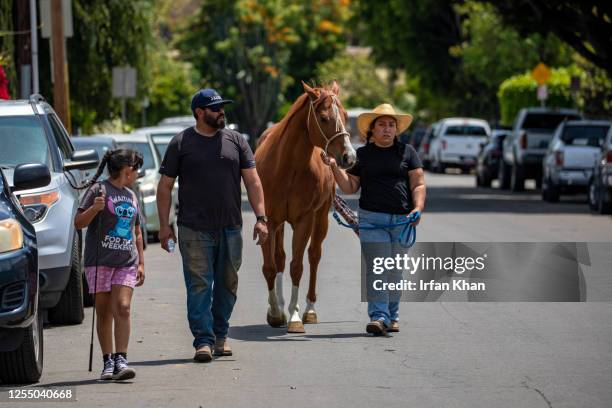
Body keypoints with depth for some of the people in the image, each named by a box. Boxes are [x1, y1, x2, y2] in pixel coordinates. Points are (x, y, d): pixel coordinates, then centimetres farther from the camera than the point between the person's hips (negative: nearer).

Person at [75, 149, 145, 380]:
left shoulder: (131, 196, 18)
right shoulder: (99, 190, -1)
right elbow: (79, 223, -6)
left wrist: (141, 263, 21)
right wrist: (94, 208, -23)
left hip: (126, 263, 4)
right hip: (100, 261, -4)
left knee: (122, 308, -12)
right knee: (104, 313, 1)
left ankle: (121, 360, -14)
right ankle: (108, 362, 8)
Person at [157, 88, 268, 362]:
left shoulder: (236, 141, 8)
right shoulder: (181, 143, 1)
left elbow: (252, 181, 7)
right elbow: (165, 186, 3)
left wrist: (261, 218, -2)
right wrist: (164, 226, -3)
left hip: (231, 228, 3)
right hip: (195, 231, -3)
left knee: (227, 285, 9)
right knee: (199, 286, -6)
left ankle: (221, 335, 22)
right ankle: (203, 340, -6)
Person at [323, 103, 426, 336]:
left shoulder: (407, 152, 8)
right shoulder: (362, 155, 9)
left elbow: (418, 184, 4)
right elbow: (350, 188, 10)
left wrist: (418, 208, -12)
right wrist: (335, 167, -4)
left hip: (402, 219, 1)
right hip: (372, 218, -1)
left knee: (396, 271, 8)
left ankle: (392, 315, 20)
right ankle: (379, 316, -17)